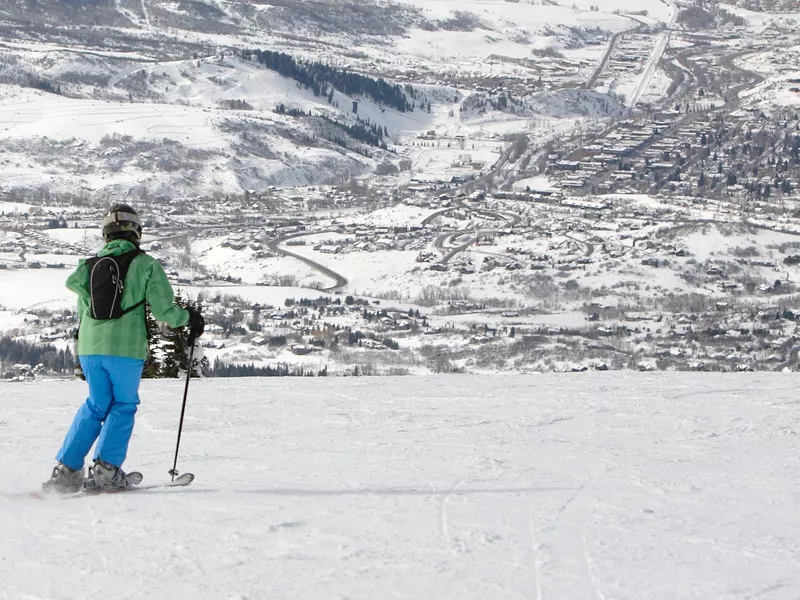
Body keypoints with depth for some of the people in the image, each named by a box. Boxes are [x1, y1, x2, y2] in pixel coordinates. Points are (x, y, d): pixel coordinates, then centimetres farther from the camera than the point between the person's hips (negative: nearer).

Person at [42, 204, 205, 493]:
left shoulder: (90, 265, 10)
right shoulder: (146, 264, -2)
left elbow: (83, 312, 17)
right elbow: (164, 310, -6)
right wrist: (189, 317, 13)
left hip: (89, 348, 4)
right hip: (126, 349, -4)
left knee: (96, 405, 18)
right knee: (123, 405, 11)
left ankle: (66, 469, 11)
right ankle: (106, 469, 1)